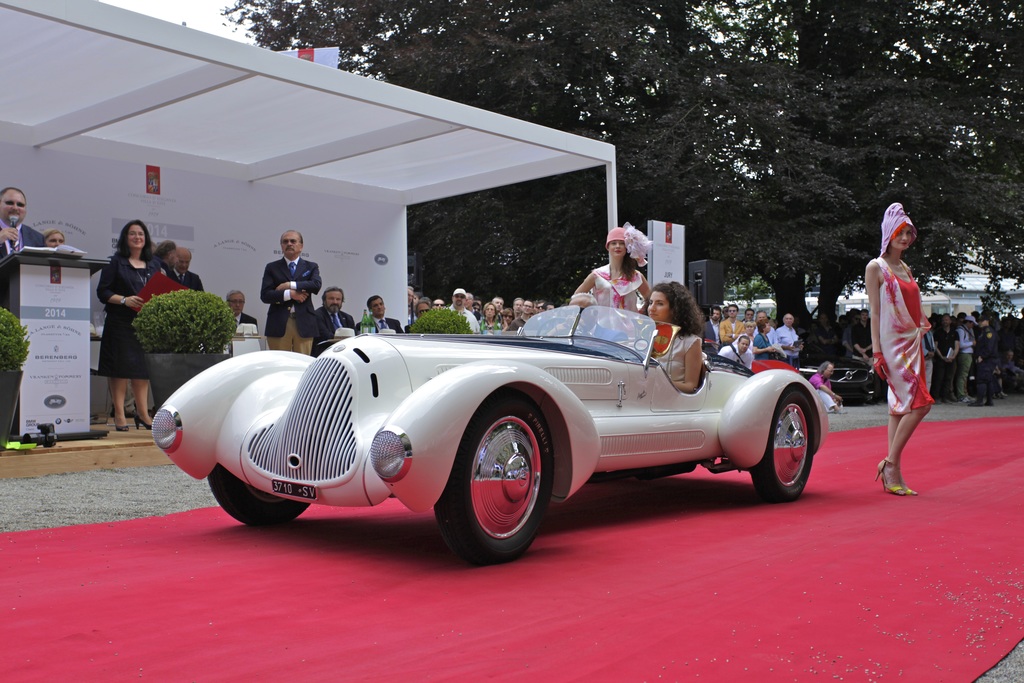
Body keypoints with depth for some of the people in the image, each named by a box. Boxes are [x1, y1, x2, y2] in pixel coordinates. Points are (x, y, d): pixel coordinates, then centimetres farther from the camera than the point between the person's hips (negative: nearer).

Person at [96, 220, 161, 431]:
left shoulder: (154, 264, 16)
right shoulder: (116, 262, 3)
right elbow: (102, 291, -2)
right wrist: (124, 300, -16)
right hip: (121, 322, -4)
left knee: (144, 367, 5)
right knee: (121, 368, -5)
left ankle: (142, 412, 11)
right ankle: (119, 414, 1)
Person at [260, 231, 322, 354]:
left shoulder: (311, 267, 14)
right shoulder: (272, 268, 13)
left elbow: (316, 285, -7)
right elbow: (264, 295, 0)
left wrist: (289, 285, -10)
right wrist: (289, 294, -12)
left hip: (304, 323, 0)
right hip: (279, 324, 0)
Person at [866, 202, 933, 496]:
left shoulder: (906, 269, 17)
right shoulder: (876, 268, -4)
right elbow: (874, 312, -9)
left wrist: (920, 345, 15)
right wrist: (877, 352, -14)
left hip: (911, 343, 8)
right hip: (892, 344, -8)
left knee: (901, 407, 6)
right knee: (920, 404, -16)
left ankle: (893, 475, 8)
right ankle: (891, 463, -6)